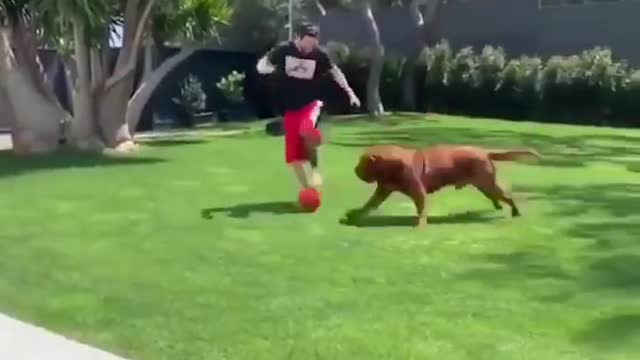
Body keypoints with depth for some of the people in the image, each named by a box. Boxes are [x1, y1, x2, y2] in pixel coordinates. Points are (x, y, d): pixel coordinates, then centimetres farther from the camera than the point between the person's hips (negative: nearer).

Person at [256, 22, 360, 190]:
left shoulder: (320, 54, -10)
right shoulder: (283, 49, -11)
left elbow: (335, 71, 8)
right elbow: (261, 65, 0)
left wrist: (349, 92, 7)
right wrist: (268, 67, -23)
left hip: (311, 103, -1)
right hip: (290, 107, 1)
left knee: (307, 132, -33)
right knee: (293, 154, -3)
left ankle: (314, 168, -9)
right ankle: (307, 188, 13)